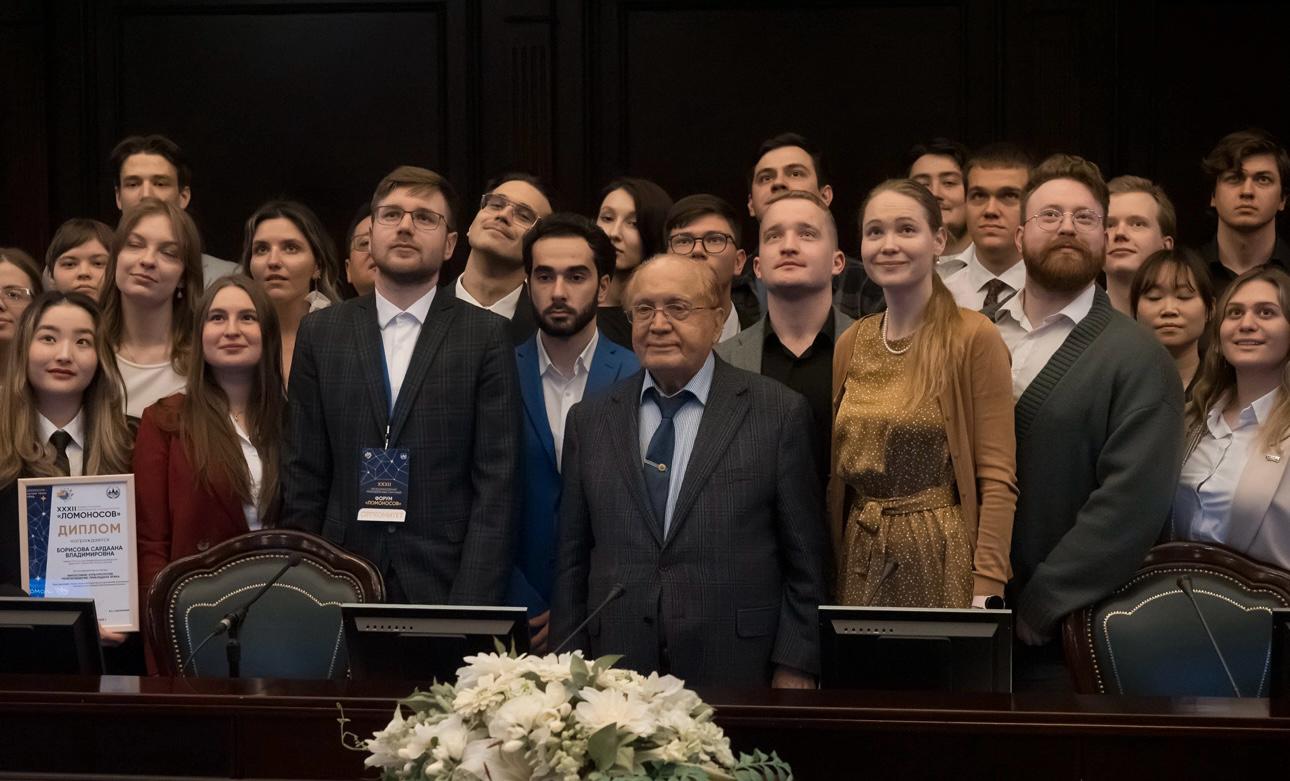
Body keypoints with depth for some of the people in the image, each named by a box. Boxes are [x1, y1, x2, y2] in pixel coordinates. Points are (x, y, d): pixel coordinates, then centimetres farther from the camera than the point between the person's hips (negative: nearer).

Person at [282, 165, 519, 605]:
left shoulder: (486, 336, 1)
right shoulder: (320, 333, 8)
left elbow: (496, 484, -3)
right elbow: (303, 481, 8)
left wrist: (472, 605, -11)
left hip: (445, 585, -1)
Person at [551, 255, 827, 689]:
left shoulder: (780, 412, -1)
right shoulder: (589, 420, 8)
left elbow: (805, 561, -1)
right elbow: (572, 561, 10)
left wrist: (794, 671, -5)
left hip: (735, 671, -2)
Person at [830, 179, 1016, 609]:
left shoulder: (974, 339, -8)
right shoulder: (850, 344, 9)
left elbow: (997, 480, -10)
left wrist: (986, 591, -18)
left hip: (944, 558, -4)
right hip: (860, 561, 5)